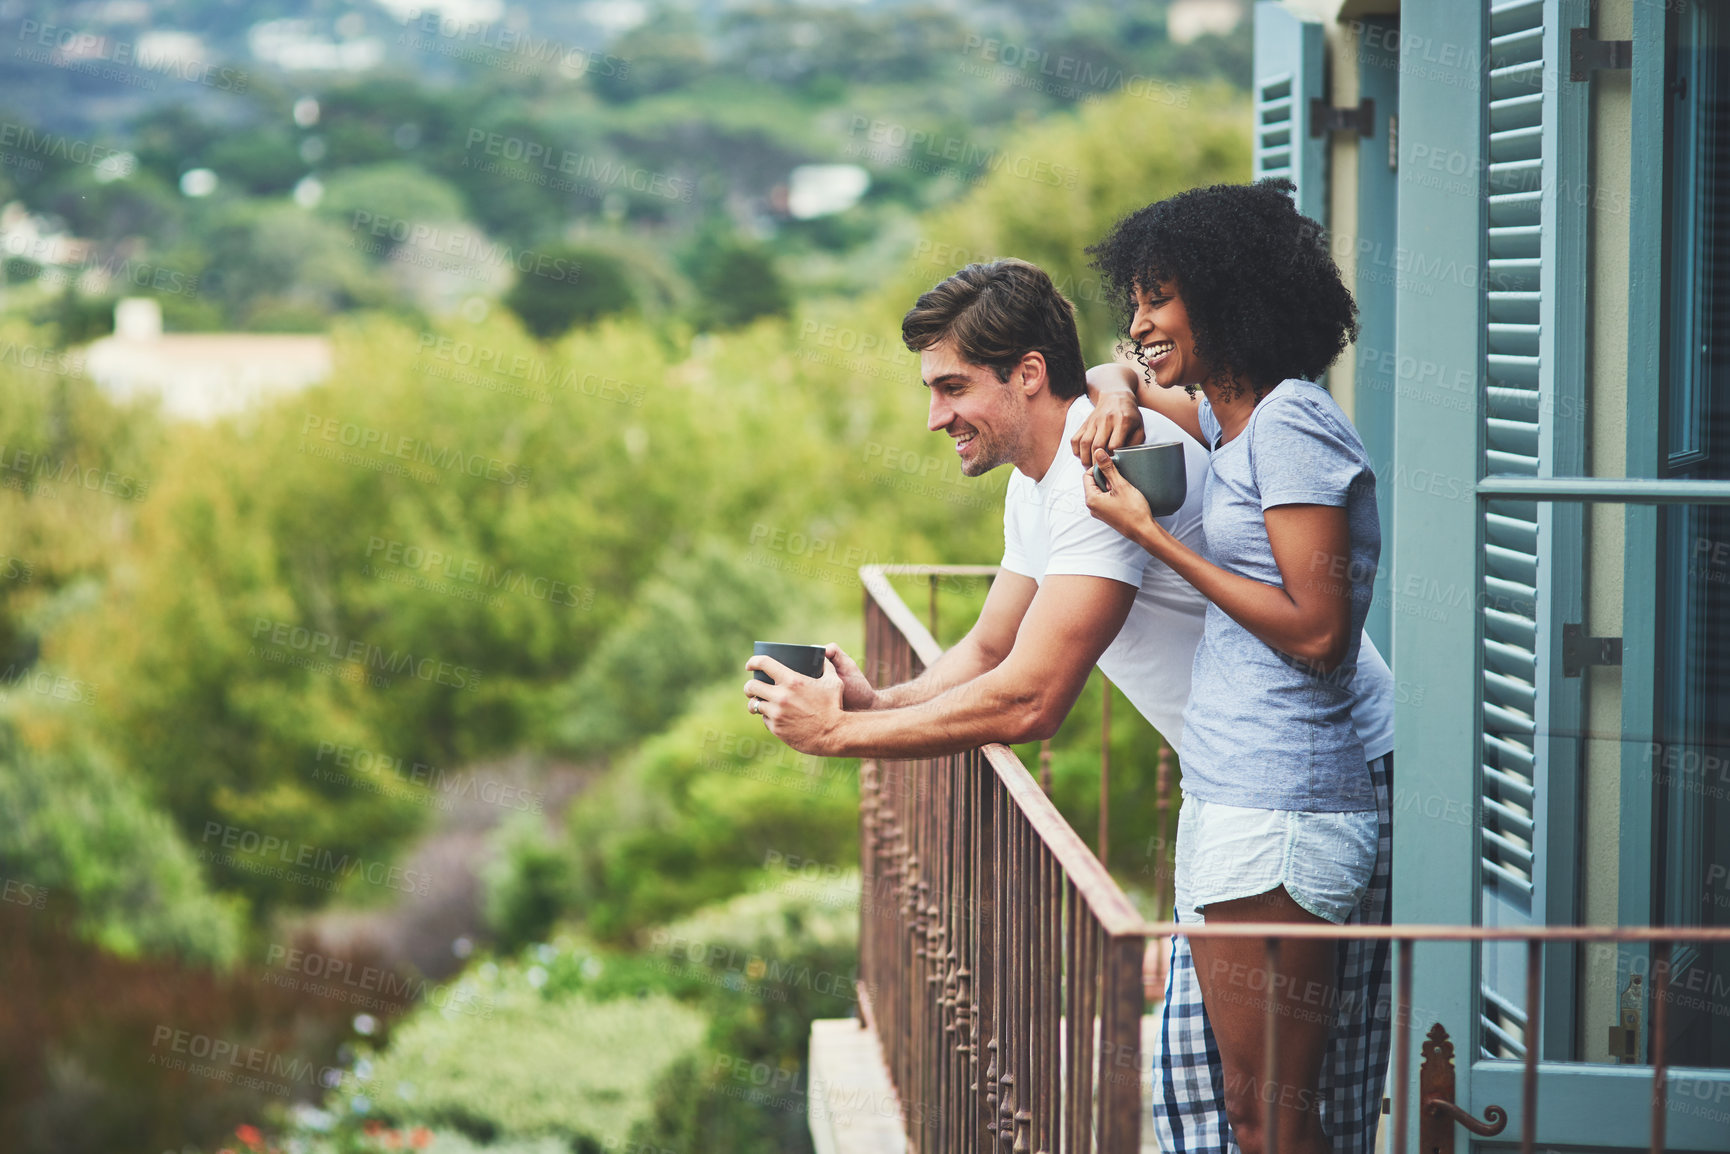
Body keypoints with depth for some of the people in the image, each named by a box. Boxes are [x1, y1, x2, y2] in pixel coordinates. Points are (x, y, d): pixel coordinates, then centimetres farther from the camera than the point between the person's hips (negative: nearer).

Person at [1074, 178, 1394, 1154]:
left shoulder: (1292, 426, -12)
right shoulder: (1233, 418, 16)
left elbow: (1314, 631, -18)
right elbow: (1126, 376, 36)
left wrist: (1153, 536, -13)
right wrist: (1119, 396, 11)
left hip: (1280, 806, -10)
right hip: (1241, 789, 10)